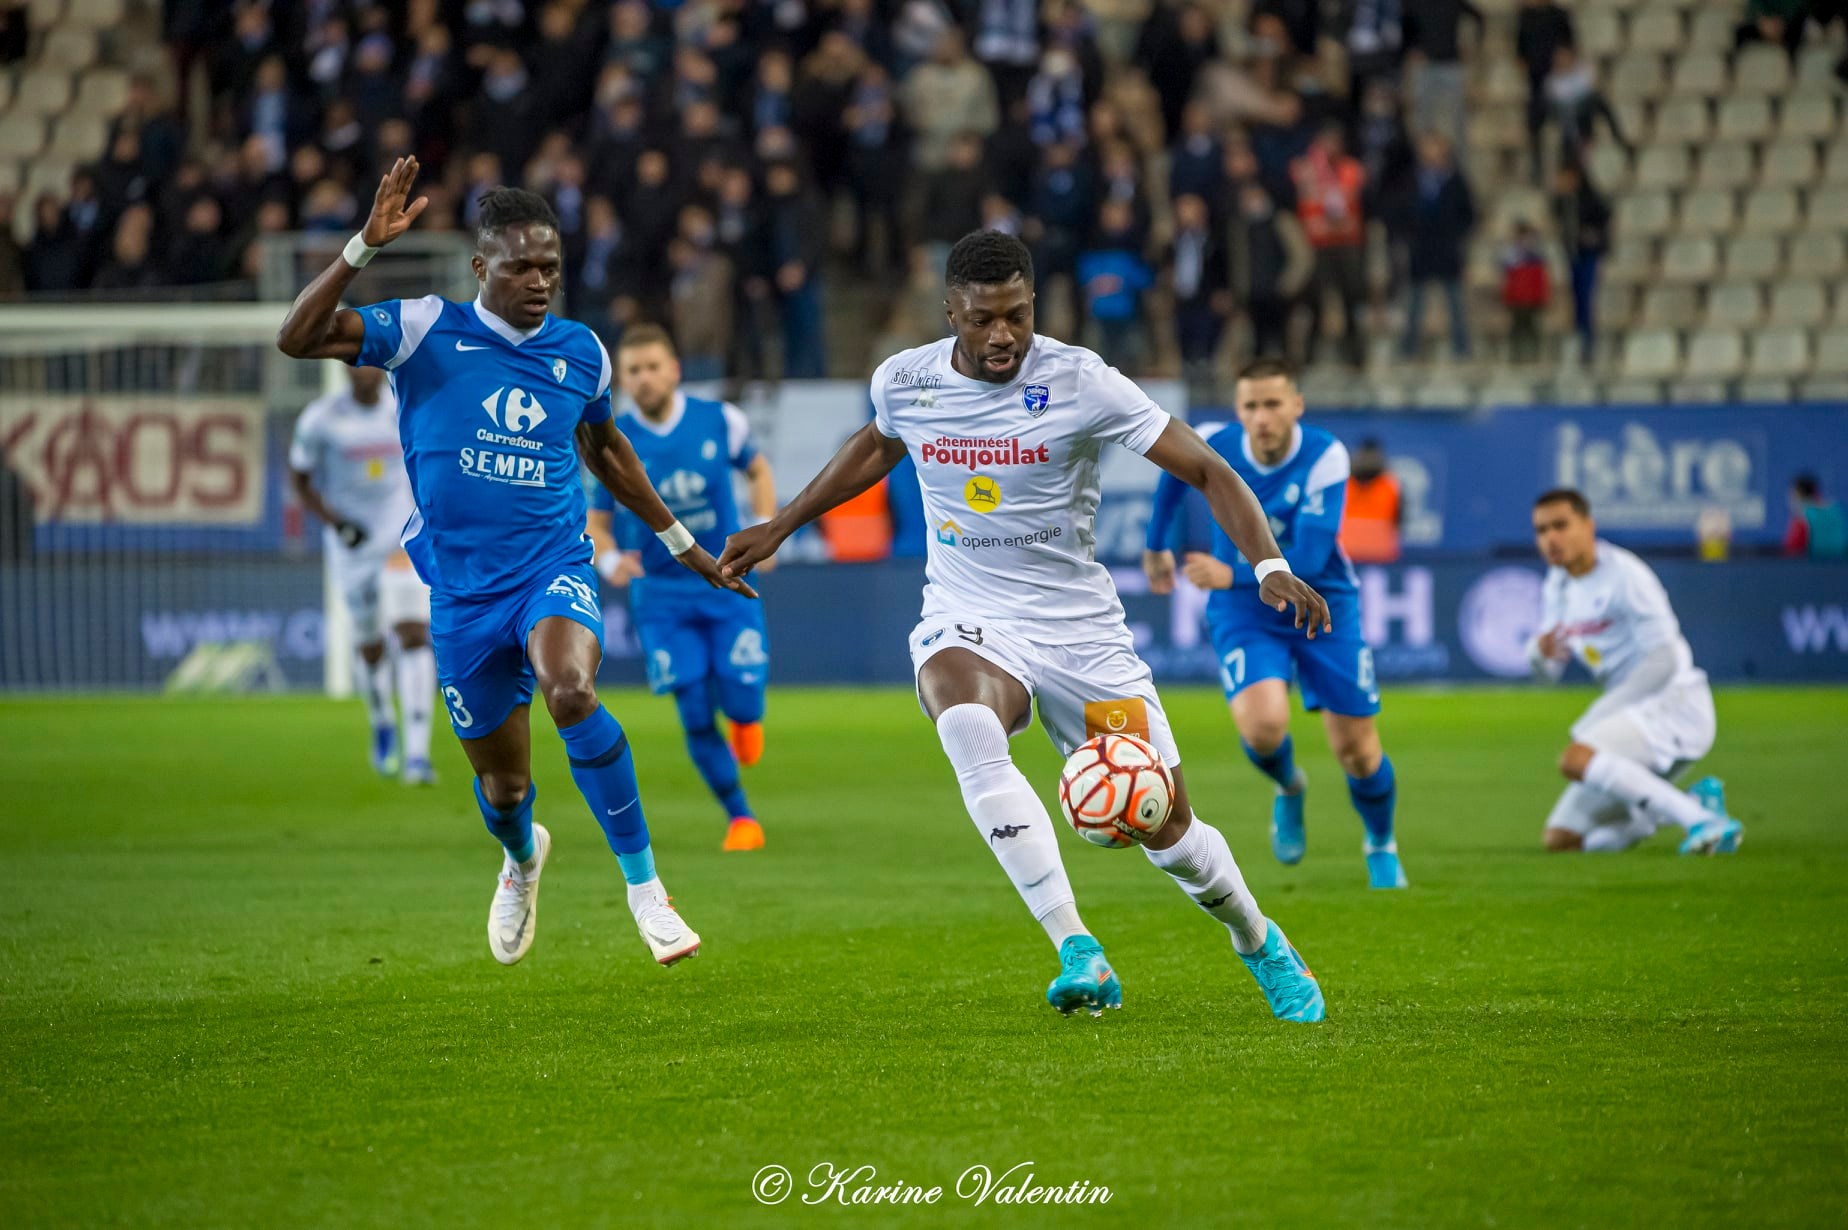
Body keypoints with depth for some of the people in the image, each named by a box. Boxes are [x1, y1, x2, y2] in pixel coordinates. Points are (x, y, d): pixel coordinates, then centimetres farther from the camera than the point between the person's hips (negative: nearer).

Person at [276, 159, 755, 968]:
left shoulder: (581, 352, 4)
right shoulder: (425, 332, -6)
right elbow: (296, 338, -17)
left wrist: (681, 543, 28)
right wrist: (365, 246, -27)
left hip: (553, 568, 0)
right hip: (462, 589, 0)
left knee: (571, 691, -33)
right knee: (501, 781, 10)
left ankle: (644, 886, -23)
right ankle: (522, 857, 50)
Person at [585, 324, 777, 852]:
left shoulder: (719, 421, -5)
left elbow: (758, 469, 14)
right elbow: (597, 522, 3)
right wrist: (609, 560, -19)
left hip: (728, 585, 0)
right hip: (662, 595, 0)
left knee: (741, 702, -12)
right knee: (696, 717, -8)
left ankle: (745, 719, 27)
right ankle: (740, 817, 10)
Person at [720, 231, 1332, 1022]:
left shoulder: (1077, 380, -14)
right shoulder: (904, 382, -3)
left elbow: (1206, 470, -11)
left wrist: (1269, 566, -25)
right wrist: (779, 527, 25)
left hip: (1081, 629, -1)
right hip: (967, 626, 1)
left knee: (1168, 833, -1)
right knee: (969, 731, -36)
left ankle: (1259, 943, 34)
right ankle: (1079, 955, -38)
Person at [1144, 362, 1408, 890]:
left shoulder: (1326, 458, -23)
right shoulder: (1213, 446, -14)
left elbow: (1309, 559, -29)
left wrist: (1232, 575, -40)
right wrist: (1156, 546, 22)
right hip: (1244, 614, 1)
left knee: (1357, 751, 1)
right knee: (1262, 727, -25)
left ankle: (1381, 846, 33)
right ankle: (1289, 790, 12)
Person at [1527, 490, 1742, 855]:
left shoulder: (1623, 575, -13)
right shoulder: (1557, 587, 12)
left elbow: (1663, 660, -20)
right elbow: (1548, 672, 17)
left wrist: (1598, 718, -21)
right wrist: (1540, 652, -9)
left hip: (1675, 702, -9)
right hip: (1636, 715, 9)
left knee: (1576, 759, -35)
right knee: (1559, 839, 4)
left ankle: (1700, 821, -35)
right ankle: (1693, 803, 5)